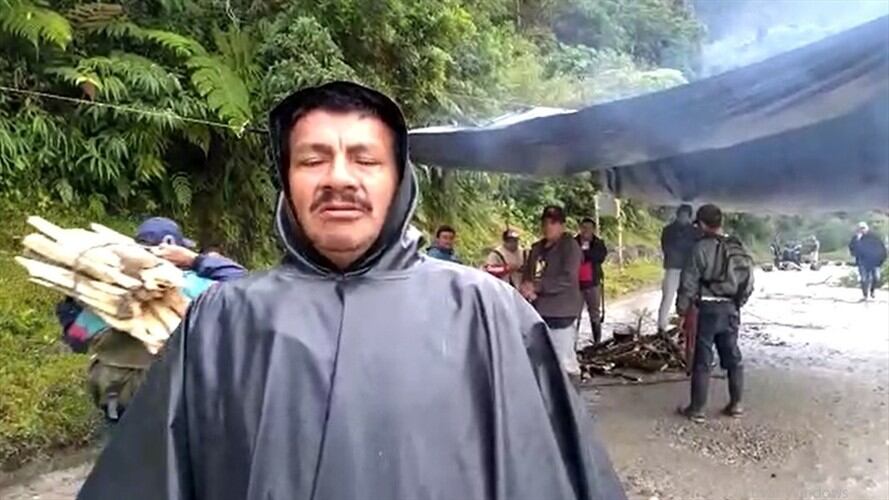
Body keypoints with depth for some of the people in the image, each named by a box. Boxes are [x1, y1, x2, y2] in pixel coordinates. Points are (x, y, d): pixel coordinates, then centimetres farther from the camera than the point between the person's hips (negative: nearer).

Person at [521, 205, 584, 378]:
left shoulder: (570, 246, -6)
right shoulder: (537, 248, 14)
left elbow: (567, 279, -17)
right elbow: (527, 276, 15)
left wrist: (536, 286, -16)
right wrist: (527, 289, -8)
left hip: (560, 313, -7)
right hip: (538, 311, 7)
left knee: (564, 362, -6)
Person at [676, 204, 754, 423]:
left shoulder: (702, 247, -13)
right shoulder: (738, 248, 7)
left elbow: (690, 280, -11)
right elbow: (748, 283, 11)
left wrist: (682, 307, 0)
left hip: (709, 309, -6)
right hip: (731, 310, 6)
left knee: (702, 361, 0)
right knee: (732, 358, 15)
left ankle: (697, 409, 6)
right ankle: (736, 404, 22)